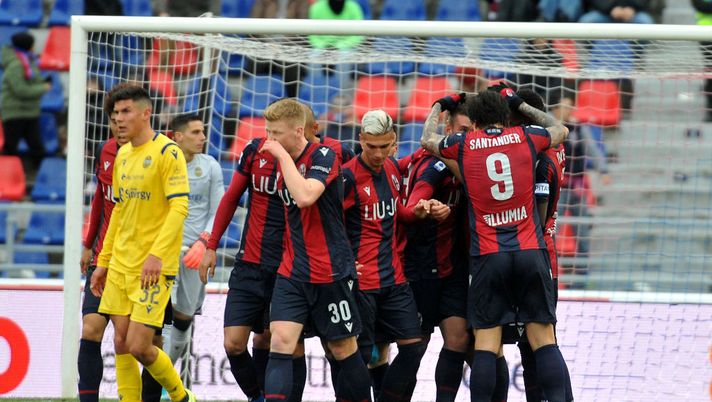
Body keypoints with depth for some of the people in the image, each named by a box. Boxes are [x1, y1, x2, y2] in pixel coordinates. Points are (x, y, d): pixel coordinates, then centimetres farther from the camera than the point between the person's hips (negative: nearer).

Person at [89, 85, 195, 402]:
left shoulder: (167, 152, -11)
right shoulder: (122, 155, 14)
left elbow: (179, 207, -17)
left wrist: (156, 254, -25)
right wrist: (103, 261, 21)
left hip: (154, 268, -8)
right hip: (120, 265, 8)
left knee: (138, 347, -9)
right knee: (121, 344, 3)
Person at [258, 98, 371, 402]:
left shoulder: (323, 156, -13)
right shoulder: (283, 161, 8)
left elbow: (304, 196, -32)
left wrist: (283, 155, -24)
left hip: (330, 271, -6)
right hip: (292, 271, 6)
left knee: (343, 348, 6)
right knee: (281, 340, -12)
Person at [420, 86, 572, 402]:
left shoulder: (464, 145, 4)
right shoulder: (525, 138, 5)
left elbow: (427, 140, 26)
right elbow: (560, 130, 28)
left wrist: (439, 106, 42)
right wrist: (520, 104, 36)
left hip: (488, 257, -1)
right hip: (531, 251, 1)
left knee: (486, 343, 0)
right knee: (544, 340, 0)